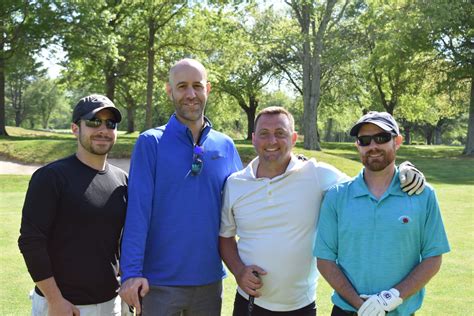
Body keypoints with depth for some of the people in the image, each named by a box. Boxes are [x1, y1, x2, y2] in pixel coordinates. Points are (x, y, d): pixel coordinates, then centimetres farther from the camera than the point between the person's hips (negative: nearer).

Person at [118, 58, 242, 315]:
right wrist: (131, 272, -18)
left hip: (209, 281, 4)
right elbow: (138, 210, -12)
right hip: (159, 282, -3)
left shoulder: (225, 146, 4)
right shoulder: (150, 143, -6)